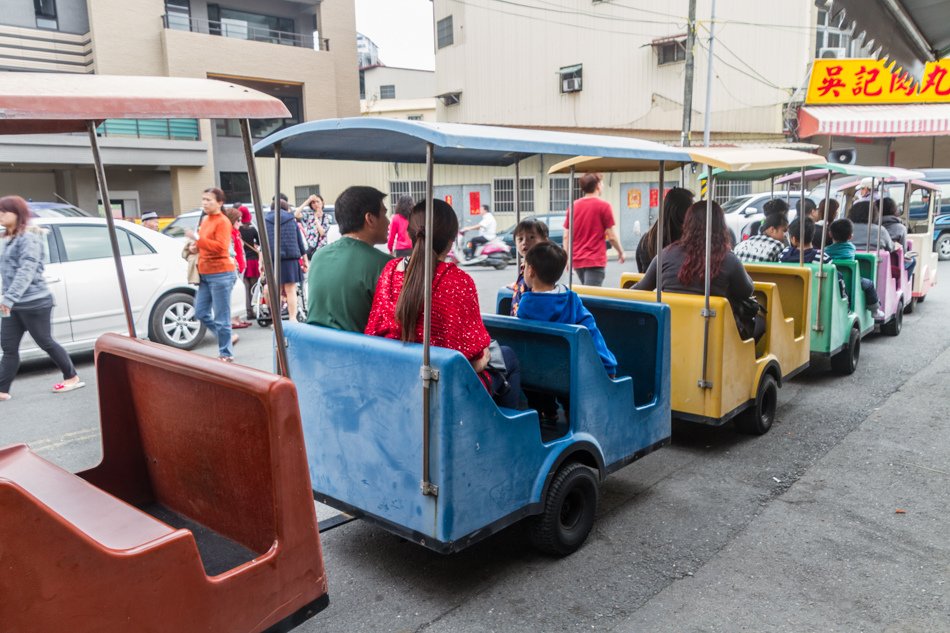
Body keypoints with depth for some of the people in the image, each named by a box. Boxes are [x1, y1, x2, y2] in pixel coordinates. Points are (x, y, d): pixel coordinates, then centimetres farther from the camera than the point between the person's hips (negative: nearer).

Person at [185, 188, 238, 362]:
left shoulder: (222, 221, -10)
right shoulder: (206, 220, 16)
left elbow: (220, 246, -22)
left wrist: (197, 238, -23)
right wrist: (197, 247, 9)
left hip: (221, 274, -9)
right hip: (205, 274, 9)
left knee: (221, 317, -4)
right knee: (201, 313, 12)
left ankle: (226, 354, 6)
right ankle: (228, 337, 27)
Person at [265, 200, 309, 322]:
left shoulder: (265, 220, 10)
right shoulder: (292, 219, 9)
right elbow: (300, 241, 9)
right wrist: (305, 261, 13)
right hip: (291, 258, -1)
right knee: (291, 290, 1)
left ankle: (276, 320, 8)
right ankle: (292, 319, -3)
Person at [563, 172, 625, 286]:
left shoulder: (574, 206, 7)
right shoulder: (603, 205, -7)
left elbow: (566, 236, 7)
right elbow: (611, 236, -6)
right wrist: (621, 252, 10)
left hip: (577, 260, 6)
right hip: (595, 260, -6)